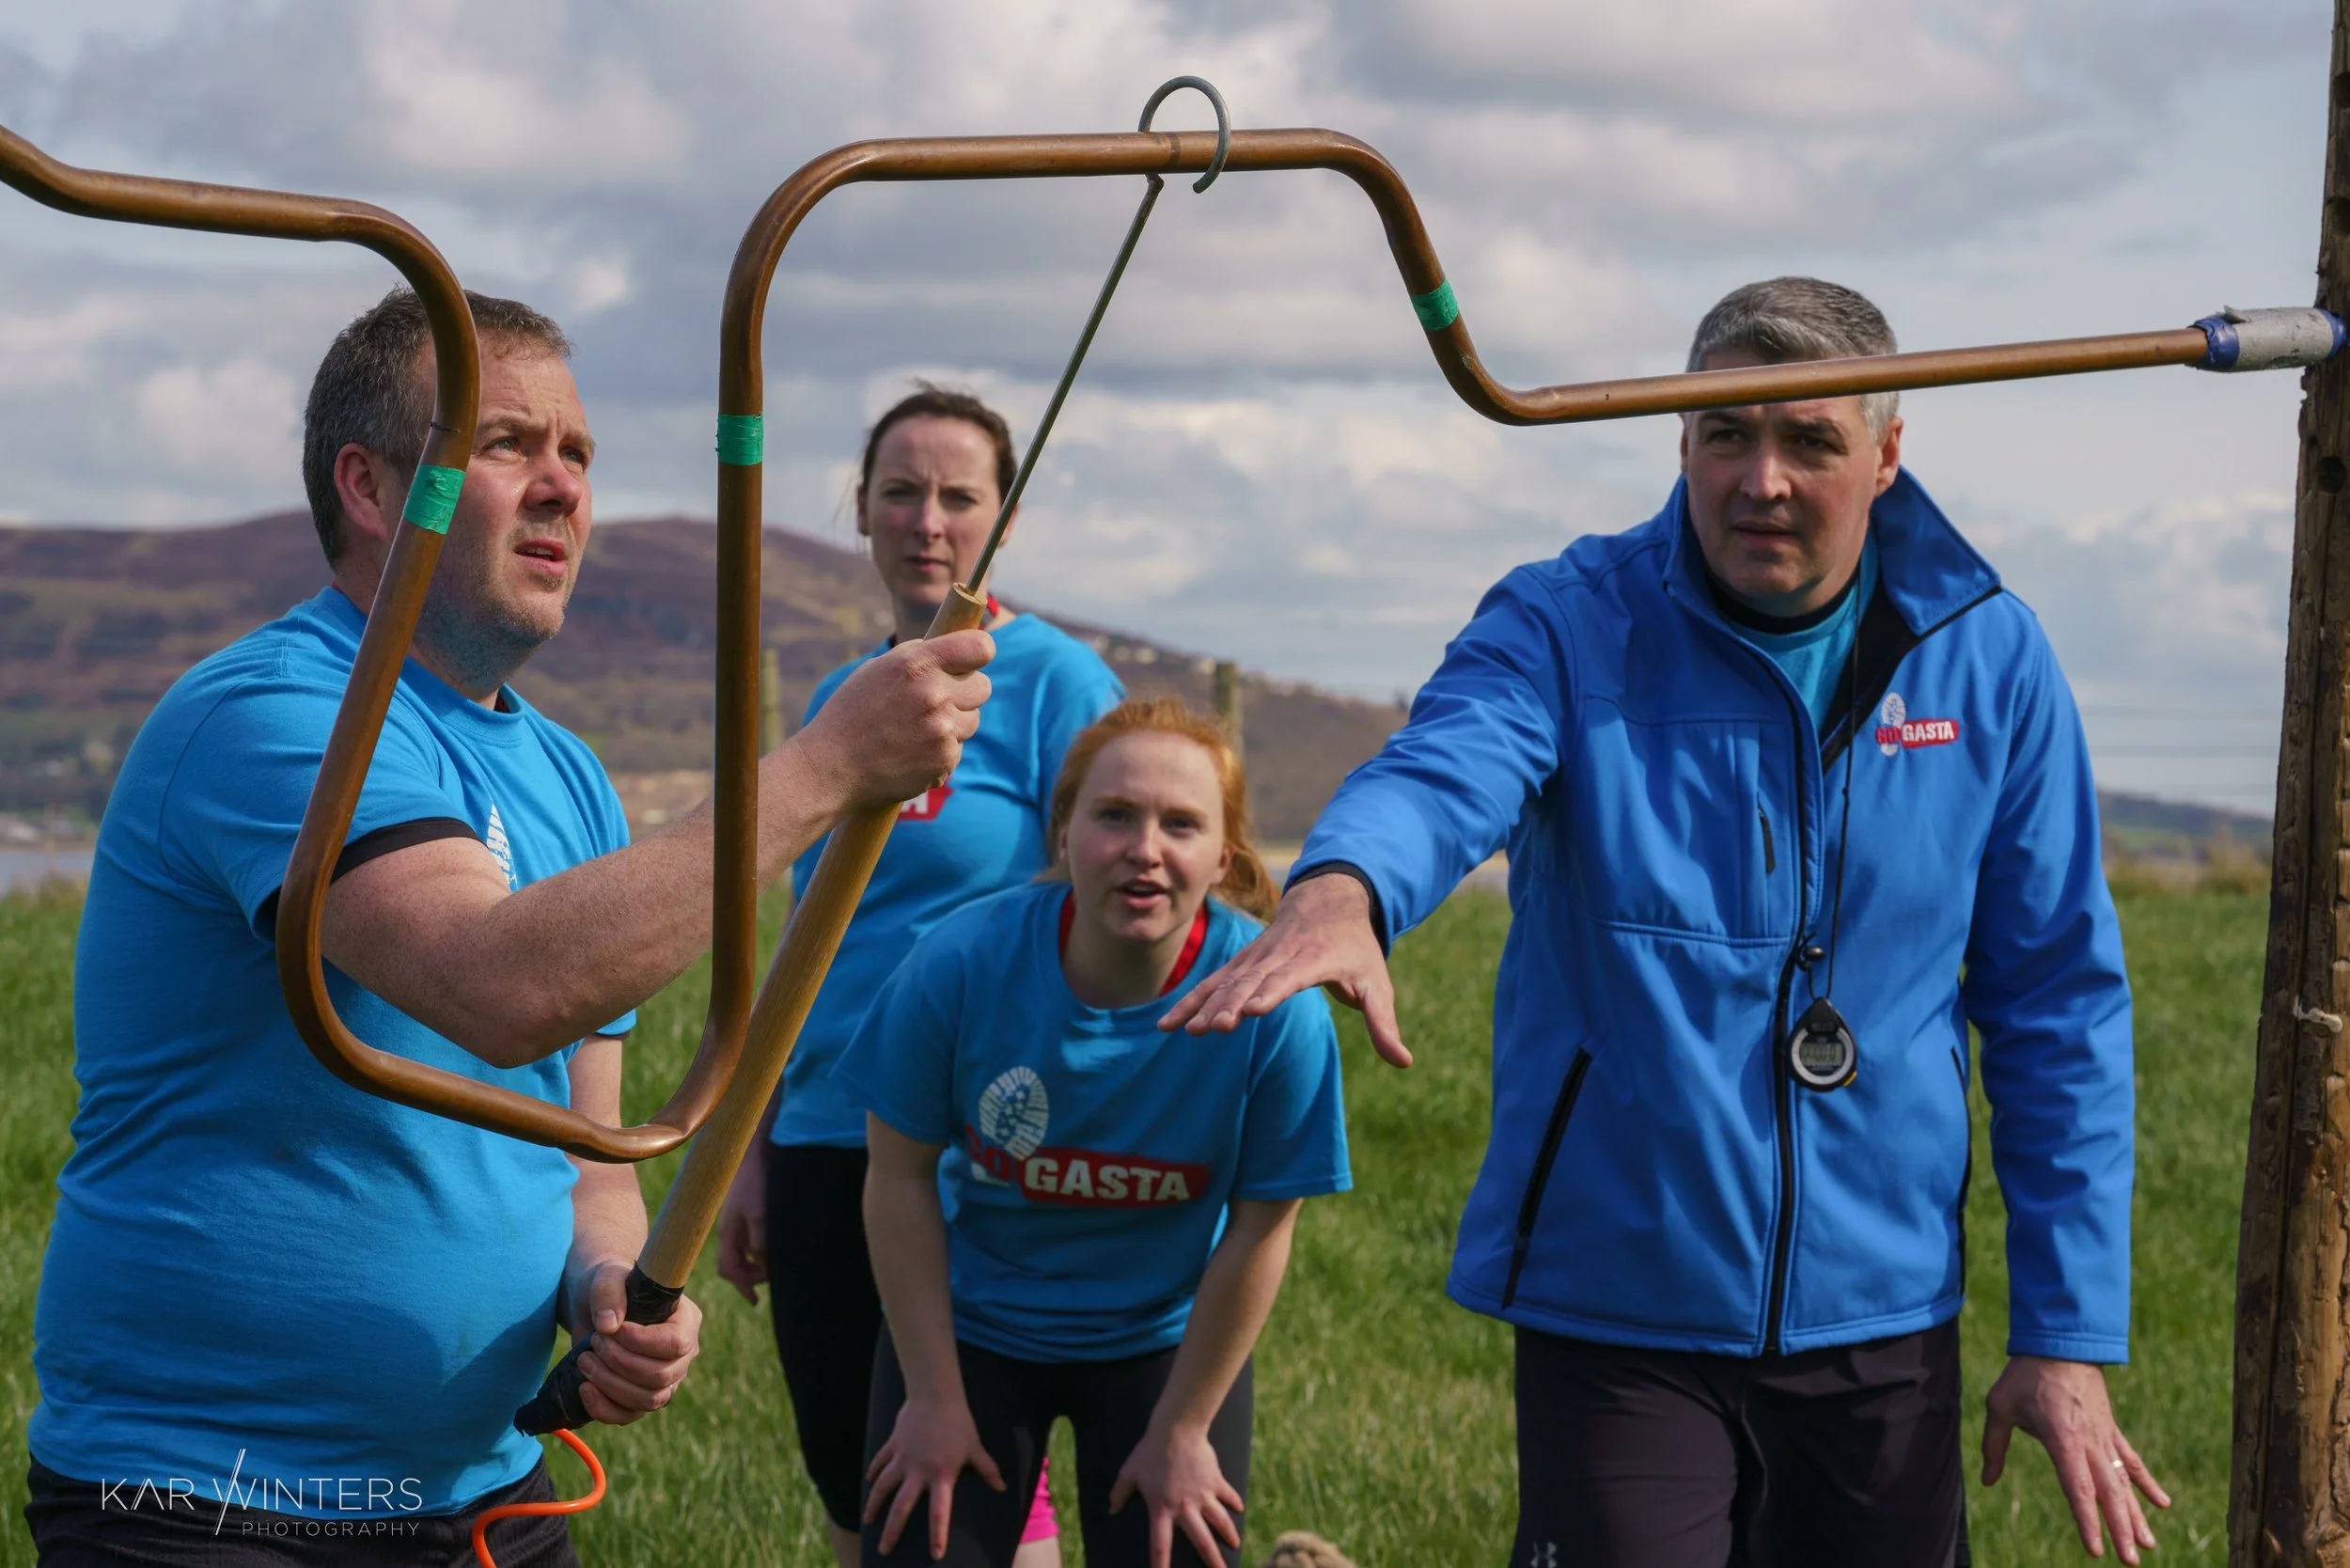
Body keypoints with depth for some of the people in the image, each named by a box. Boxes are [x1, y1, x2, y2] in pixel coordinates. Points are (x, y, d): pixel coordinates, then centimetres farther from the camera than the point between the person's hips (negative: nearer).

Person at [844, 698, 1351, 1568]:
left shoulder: (1273, 1000, -26)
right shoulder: (962, 962, -25)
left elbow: (1259, 1228, -15)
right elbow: (902, 1177, -13)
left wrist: (1181, 1432, -8)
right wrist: (935, 1397, -8)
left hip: (1163, 1341, 0)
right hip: (970, 1324, 0)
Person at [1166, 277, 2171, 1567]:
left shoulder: (1987, 658, 1)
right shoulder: (1565, 627, -7)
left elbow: (2059, 1012, 4)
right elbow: (1439, 770, -29)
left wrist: (2068, 1337, 0)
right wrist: (1340, 889, -53)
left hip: (1886, 1329, 3)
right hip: (1615, 1321, -3)